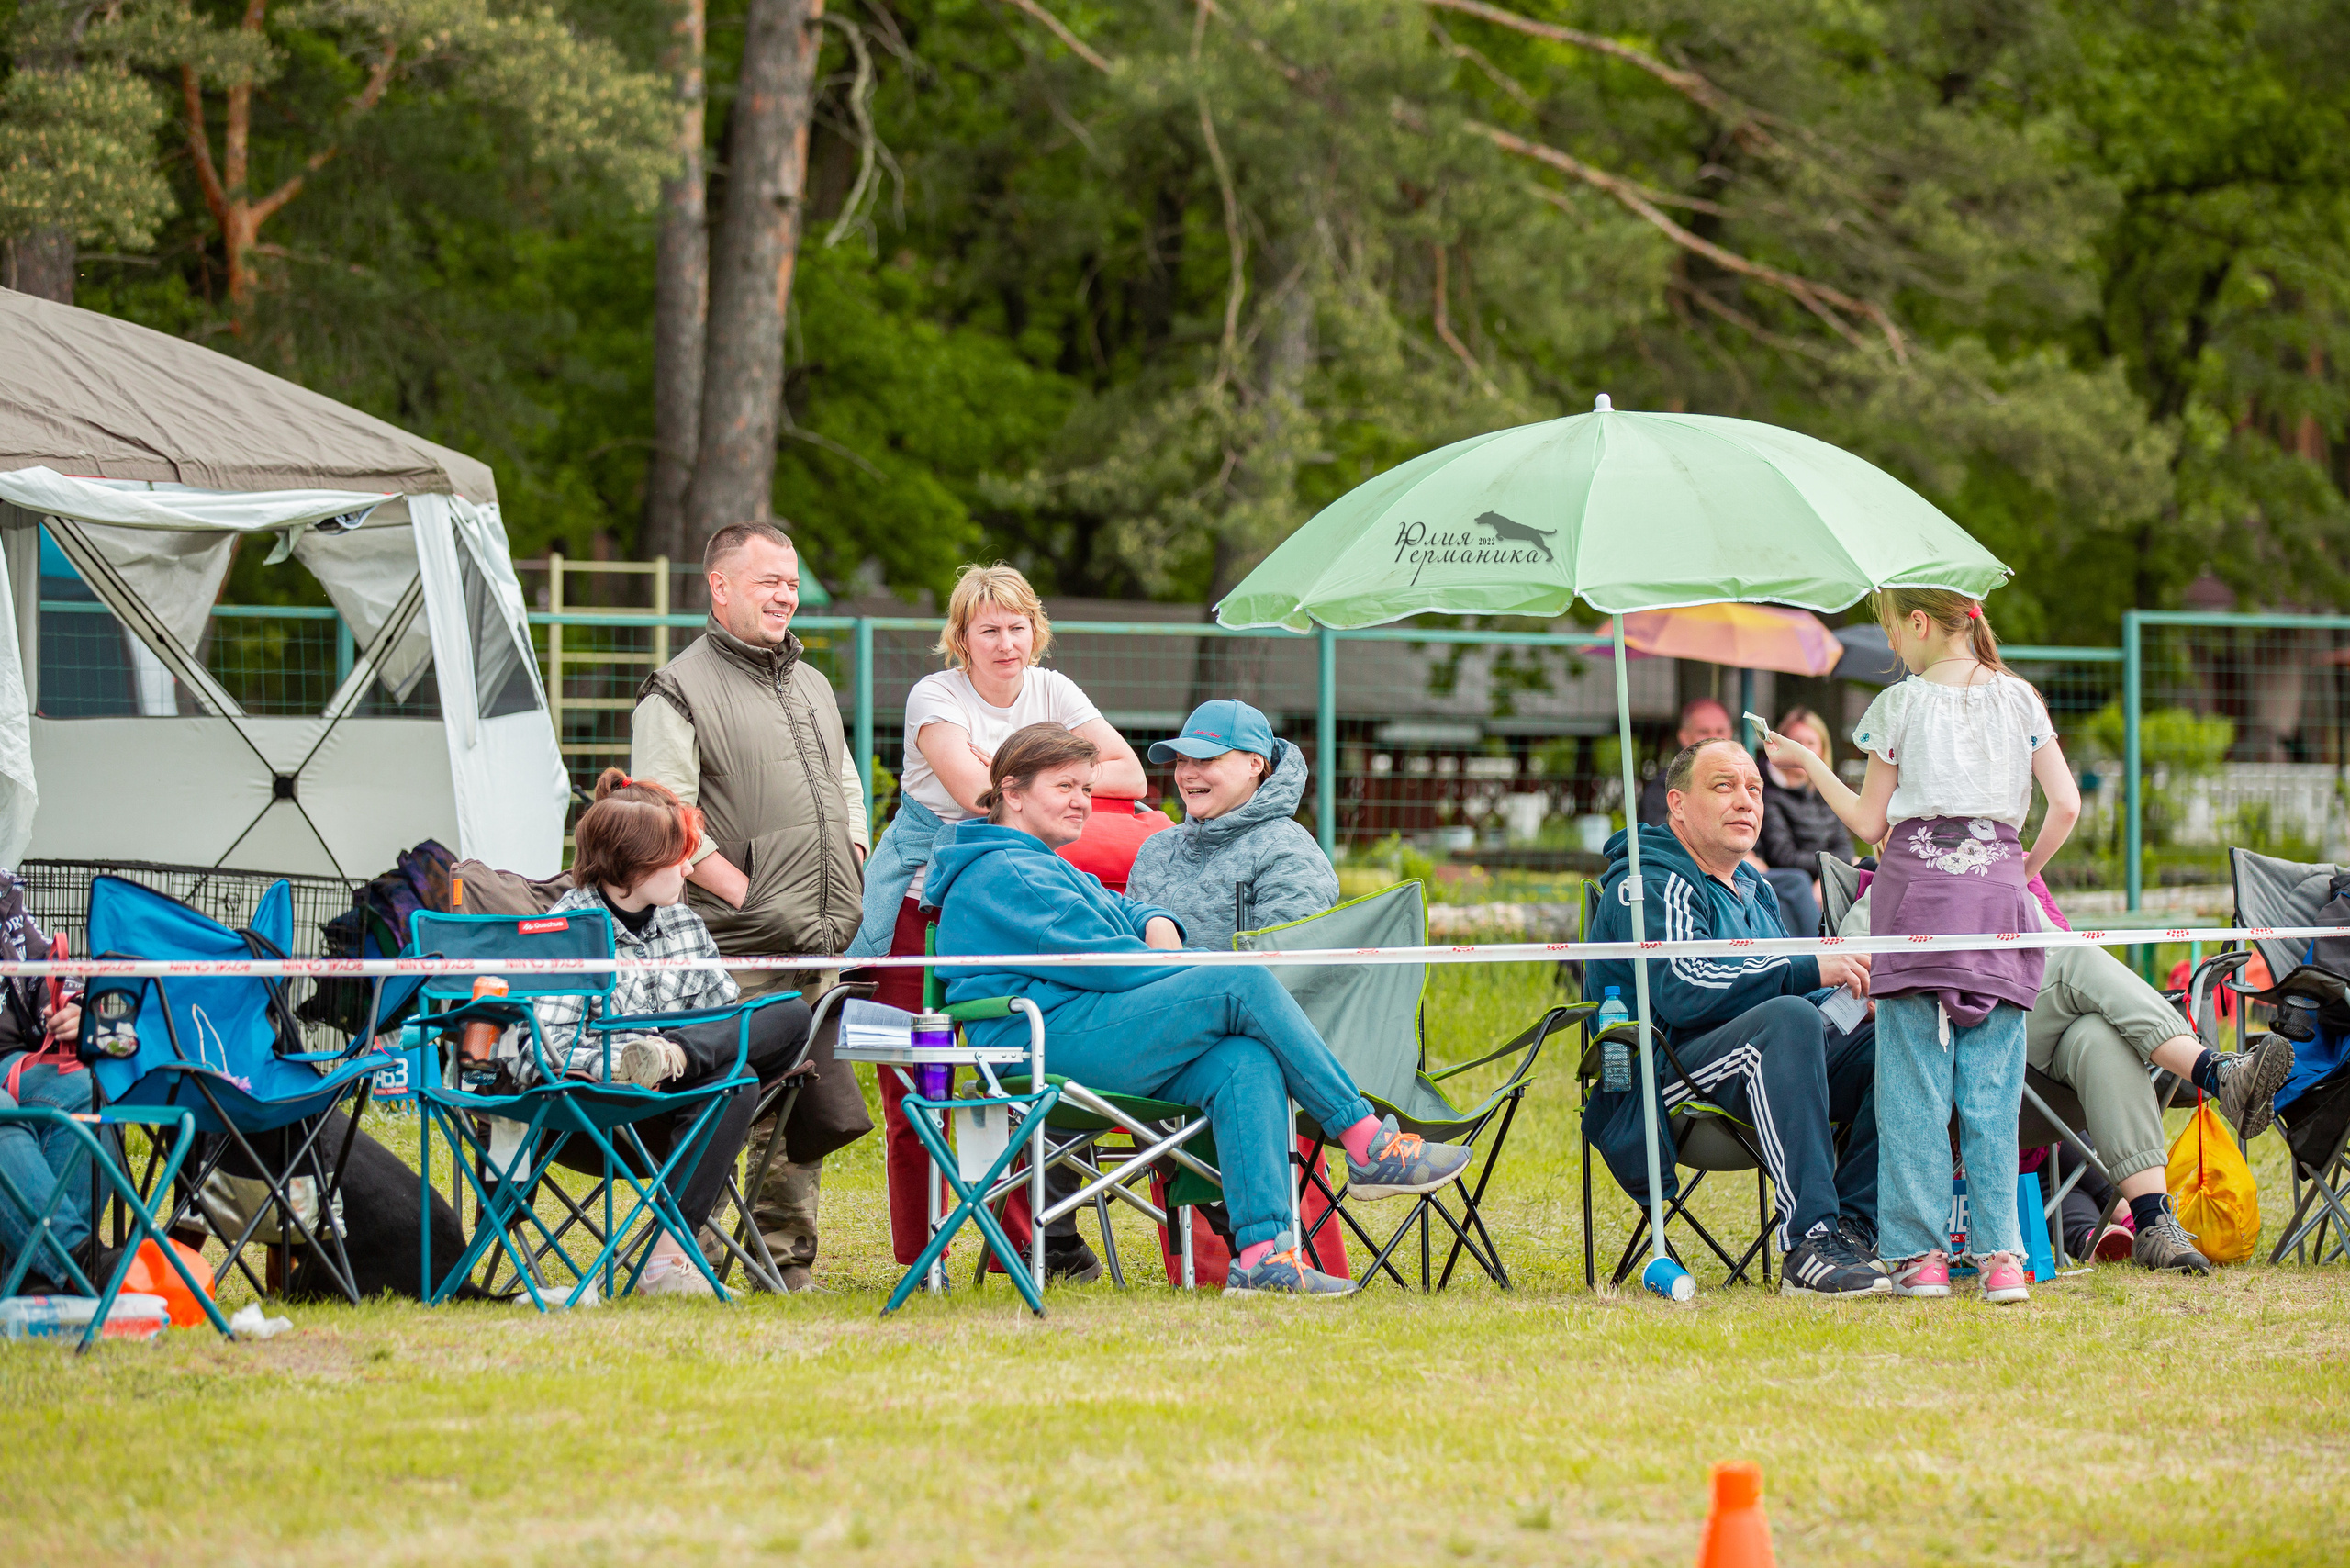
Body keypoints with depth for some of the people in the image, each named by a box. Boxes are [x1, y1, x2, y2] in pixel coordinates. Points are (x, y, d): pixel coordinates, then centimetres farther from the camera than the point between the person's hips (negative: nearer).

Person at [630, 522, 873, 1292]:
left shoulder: (813, 687, 22)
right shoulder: (678, 692, -3)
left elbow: (847, 791, 31)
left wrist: (857, 888, 14)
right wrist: (750, 899, -15)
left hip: (827, 945, 7)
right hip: (740, 951, -7)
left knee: (813, 1111, 6)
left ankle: (786, 1258, 14)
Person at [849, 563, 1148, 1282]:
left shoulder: (1050, 691, 4)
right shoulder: (936, 696, -9)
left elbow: (1131, 777, -2)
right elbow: (975, 791, -23)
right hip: (918, 897, -4)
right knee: (915, 1088, -4)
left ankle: (1029, 1241, 1)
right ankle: (919, 1256, 2)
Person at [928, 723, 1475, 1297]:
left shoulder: (1043, 866, 31)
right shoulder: (999, 874, -4)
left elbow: (1121, 911, 31)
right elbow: (1092, 959, -12)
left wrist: (1156, 923, 4)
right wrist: (1213, 980, -7)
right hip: (1051, 1039, -10)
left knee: (1244, 1063, -19)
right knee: (1243, 984, -21)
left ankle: (1263, 1254, -32)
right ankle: (1370, 1146, -16)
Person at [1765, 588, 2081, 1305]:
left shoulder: (1898, 706, 0)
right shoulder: (2018, 700, 8)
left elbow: (1870, 824, 4)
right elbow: (2067, 804, 2)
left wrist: (1812, 767, 16)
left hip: (1916, 893, -3)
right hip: (1999, 891, 3)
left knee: (1914, 1085, 1)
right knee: (1992, 1090, 3)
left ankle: (1920, 1254, -1)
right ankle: (2000, 1255, -3)